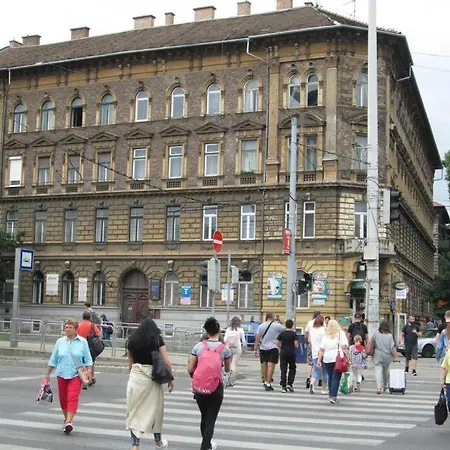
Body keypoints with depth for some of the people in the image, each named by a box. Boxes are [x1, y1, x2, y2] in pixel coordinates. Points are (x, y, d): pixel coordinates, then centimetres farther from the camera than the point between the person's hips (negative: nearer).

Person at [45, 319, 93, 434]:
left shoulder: (82, 342, 1)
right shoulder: (60, 341, 6)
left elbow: (88, 359, 4)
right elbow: (53, 359, 12)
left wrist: (89, 370, -8)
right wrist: (48, 373, 12)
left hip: (76, 374, -3)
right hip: (62, 374, 3)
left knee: (73, 397, -15)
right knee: (63, 398, 10)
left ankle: (69, 422, -19)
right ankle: (66, 418, 30)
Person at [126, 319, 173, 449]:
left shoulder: (133, 340, 7)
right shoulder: (158, 339, 1)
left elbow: (130, 363, 12)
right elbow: (166, 361, -4)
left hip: (135, 376, 1)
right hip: (153, 376, -1)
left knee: (135, 410, 5)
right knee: (154, 409, 16)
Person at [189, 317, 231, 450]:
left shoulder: (198, 347, -3)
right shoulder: (225, 349, -6)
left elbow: (190, 369, -3)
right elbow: (227, 370, 8)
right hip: (216, 387, -2)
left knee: (204, 417, 21)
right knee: (211, 419, 4)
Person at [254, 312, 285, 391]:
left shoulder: (261, 326, 7)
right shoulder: (277, 326, -4)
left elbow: (257, 338, 4)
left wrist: (255, 349, 6)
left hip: (263, 348, 4)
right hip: (273, 348, -4)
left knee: (265, 366, 16)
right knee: (271, 366, -5)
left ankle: (265, 382, 28)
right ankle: (268, 384, -10)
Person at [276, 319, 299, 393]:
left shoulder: (282, 333, 0)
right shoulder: (293, 334, -6)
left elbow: (277, 344, -1)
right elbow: (296, 344, -11)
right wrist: (296, 346, 11)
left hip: (283, 353, 2)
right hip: (291, 353, -1)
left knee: (283, 370, 4)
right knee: (292, 369, 14)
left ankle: (283, 386, 1)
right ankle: (289, 384, 3)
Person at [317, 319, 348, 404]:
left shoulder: (325, 336, 10)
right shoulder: (341, 334, 3)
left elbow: (321, 349, 5)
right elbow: (344, 347, -9)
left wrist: (319, 360, 6)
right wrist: (348, 358, -9)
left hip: (327, 359, 3)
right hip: (338, 359, -3)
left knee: (330, 377, 16)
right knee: (336, 378, -2)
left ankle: (331, 395, 23)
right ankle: (333, 396, -8)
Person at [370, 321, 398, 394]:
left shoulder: (376, 333, -6)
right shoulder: (390, 336, -8)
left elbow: (372, 342, 8)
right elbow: (392, 347, -10)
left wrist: (370, 351, 23)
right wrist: (395, 356, -5)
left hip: (377, 356, -1)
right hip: (387, 356, 1)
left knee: (378, 371, -3)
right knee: (386, 371, 19)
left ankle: (379, 387, -15)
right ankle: (385, 386, 34)